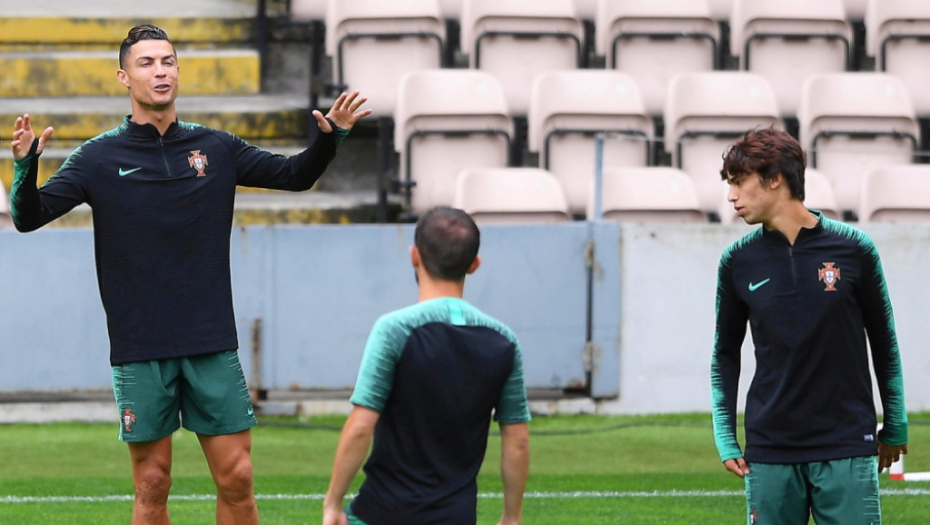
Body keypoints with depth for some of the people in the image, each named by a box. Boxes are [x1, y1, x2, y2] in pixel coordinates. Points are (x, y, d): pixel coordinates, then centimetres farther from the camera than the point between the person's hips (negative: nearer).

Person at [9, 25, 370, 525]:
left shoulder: (215, 148, 6)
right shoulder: (99, 157, -1)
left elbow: (295, 174, 17)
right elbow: (30, 216, -6)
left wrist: (328, 136, -1)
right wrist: (25, 165, -25)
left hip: (212, 345, 2)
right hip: (140, 350, -2)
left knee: (236, 478, 1)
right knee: (152, 485, 1)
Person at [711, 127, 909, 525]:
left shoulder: (853, 249, -1)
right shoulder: (738, 261, 4)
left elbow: (884, 344, 7)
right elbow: (725, 354, 12)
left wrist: (895, 429, 9)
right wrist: (726, 439, 4)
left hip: (847, 449, -2)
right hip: (769, 454, 2)